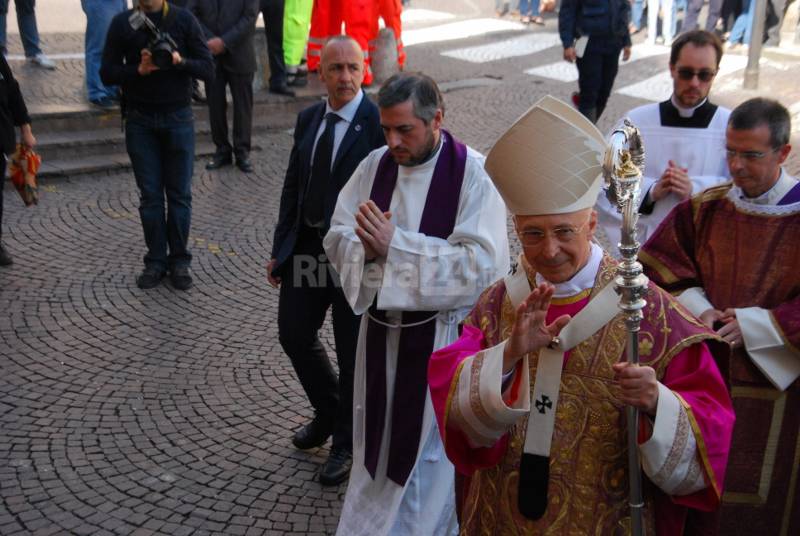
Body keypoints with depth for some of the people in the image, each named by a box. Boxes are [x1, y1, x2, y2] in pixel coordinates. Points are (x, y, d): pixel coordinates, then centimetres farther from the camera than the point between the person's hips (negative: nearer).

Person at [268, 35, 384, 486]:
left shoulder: (379, 123, -14)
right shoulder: (308, 119, 6)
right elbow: (293, 186, 11)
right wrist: (280, 249, 10)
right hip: (306, 246, 7)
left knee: (353, 352, 8)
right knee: (294, 334, 16)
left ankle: (346, 444, 29)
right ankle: (328, 412, 42)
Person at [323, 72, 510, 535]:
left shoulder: (473, 173, -15)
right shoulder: (375, 166, 2)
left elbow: (483, 264, -24)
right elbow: (337, 239, 3)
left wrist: (396, 244, -26)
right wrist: (366, 246, -20)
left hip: (443, 337, -5)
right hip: (382, 329, 5)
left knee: (429, 454, 8)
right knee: (382, 444, 20)